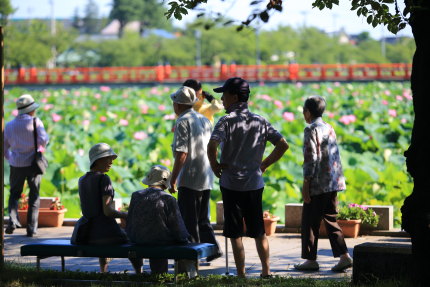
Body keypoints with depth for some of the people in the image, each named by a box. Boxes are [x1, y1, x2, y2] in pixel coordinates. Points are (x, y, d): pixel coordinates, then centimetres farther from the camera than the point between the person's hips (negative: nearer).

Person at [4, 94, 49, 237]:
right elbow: (43, 140, -17)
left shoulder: (9, 126, 5)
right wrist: (43, 145, 6)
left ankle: (13, 220, -9)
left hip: (16, 165, 2)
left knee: (14, 194, 15)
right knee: (34, 196, 7)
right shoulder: (35, 122, -7)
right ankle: (31, 228, 4)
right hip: (33, 163, -2)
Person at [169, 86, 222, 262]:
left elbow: (181, 154, -18)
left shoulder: (182, 123, -11)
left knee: (188, 220, -1)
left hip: (189, 179, -8)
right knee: (202, 218, 16)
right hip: (206, 180, 8)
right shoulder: (205, 121, 13)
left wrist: (173, 180, -15)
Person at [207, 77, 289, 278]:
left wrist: (214, 165, -10)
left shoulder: (227, 121, -10)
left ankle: (241, 275, 3)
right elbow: (283, 145, 4)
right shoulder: (260, 122, 5)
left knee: (235, 234, 2)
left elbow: (212, 145, -26)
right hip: (255, 183, 5)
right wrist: (264, 164, 11)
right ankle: (266, 271, 18)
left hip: (231, 184, -5)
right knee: (259, 231, 16)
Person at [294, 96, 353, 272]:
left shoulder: (311, 129, -9)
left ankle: (311, 259, 5)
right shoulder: (329, 128, 14)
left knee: (310, 222, 2)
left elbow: (311, 157, -16)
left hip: (318, 184, -8)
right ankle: (344, 256, 2)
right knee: (330, 220, 11)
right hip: (333, 183, 8)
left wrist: (306, 183, -14)